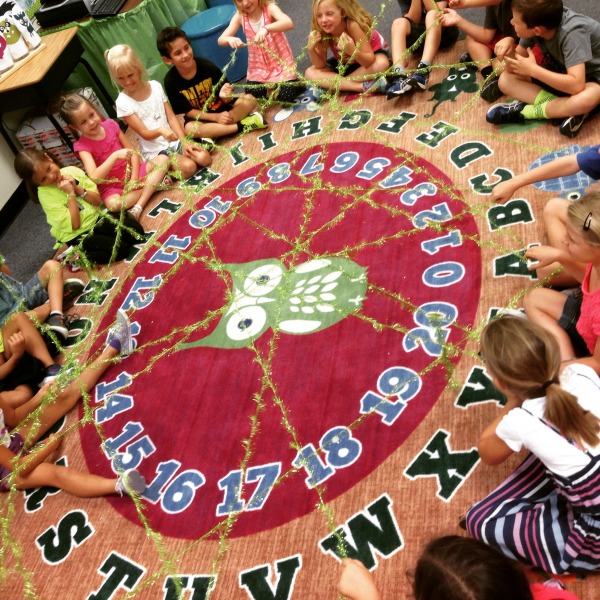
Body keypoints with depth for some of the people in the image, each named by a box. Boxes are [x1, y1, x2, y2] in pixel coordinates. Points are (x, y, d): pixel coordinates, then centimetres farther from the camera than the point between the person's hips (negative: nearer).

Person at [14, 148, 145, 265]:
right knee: (121, 249, -25)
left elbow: (97, 200, 0)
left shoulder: (71, 171, -3)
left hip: (96, 218, 6)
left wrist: (78, 189, -16)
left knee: (136, 230, -14)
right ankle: (77, 256, -8)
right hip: (77, 235, -6)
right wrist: (70, 193, -21)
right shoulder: (45, 194, -16)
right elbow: (74, 224, -21)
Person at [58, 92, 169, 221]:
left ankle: (137, 208, -25)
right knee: (113, 204, -38)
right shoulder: (82, 146, -14)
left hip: (130, 172, 5)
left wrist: (134, 178, -11)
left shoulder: (110, 124, -2)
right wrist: (115, 156, -37)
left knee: (163, 159, -13)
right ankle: (151, 185, -13)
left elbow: (133, 152, 2)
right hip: (111, 185, -5)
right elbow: (95, 177, -28)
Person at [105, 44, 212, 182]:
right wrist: (161, 130, -36)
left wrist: (184, 141, -11)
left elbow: (171, 117, 1)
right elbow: (144, 134, -14)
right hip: (155, 151, -5)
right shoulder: (123, 103, -11)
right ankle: (167, 167, 1)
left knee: (205, 159, -15)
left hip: (174, 141, 5)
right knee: (188, 167, -26)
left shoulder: (155, 86, 1)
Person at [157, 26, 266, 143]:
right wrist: (216, 117, -22)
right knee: (189, 129, -35)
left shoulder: (207, 66, -16)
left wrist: (225, 96, -34)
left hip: (222, 108, 1)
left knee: (250, 100, -20)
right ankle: (241, 126, -26)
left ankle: (213, 135, -27)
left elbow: (226, 100, -8)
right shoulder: (170, 81, -16)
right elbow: (188, 111, -10)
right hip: (200, 117, -1)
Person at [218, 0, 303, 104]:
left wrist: (266, 29, -50)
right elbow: (221, 40, -10)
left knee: (285, 97, -17)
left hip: (281, 63, -3)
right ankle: (269, 86, 21)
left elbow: (289, 23, -34)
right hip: (258, 68, 4)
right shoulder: (239, 17, -6)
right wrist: (230, 39, -34)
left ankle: (296, 82, 17)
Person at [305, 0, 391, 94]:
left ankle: (342, 84, -21)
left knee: (382, 63, -38)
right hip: (344, 64, 4)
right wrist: (311, 49, -35)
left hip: (367, 58, -4)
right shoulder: (322, 32, -21)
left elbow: (370, 61, -34)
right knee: (310, 73, -19)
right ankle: (363, 86, -29)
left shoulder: (353, 25, -34)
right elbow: (320, 66, -17)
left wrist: (353, 51, -53)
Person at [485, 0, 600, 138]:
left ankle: (523, 110, -21)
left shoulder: (572, 33, -33)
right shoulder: (534, 22, -15)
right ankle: (565, 109, -21)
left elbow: (576, 85, -42)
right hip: (561, 73, 7)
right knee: (505, 80, -11)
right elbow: (514, 69, -5)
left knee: (585, 99, -42)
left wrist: (533, 69, -35)